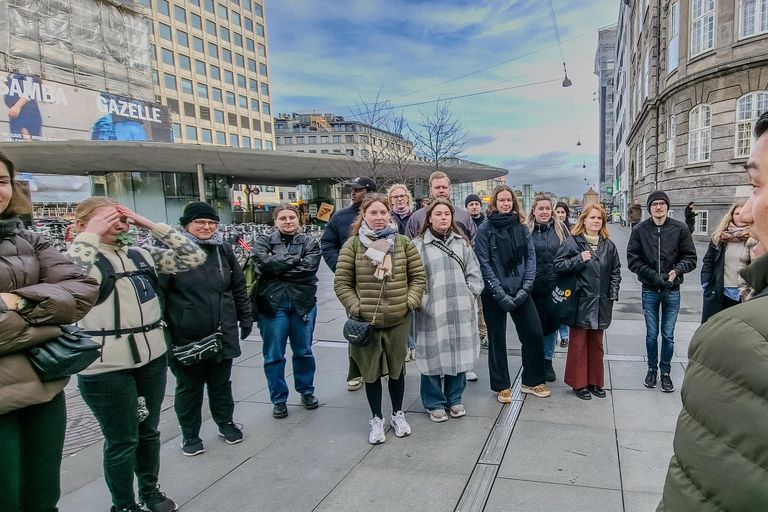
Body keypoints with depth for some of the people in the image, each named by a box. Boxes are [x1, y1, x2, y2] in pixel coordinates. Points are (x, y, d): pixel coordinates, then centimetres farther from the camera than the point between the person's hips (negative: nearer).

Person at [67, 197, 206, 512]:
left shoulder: (142, 255, 6)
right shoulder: (82, 255, -7)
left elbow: (194, 257, 0)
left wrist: (151, 225, -4)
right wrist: (90, 236, -19)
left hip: (152, 357, 5)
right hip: (106, 367, -5)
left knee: (149, 431, 20)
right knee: (122, 441, 9)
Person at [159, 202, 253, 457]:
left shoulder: (224, 250, 6)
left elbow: (239, 287, 12)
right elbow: (158, 292, -8)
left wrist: (246, 317, 13)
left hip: (223, 335, 4)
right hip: (185, 337, -3)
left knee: (221, 382, 18)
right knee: (189, 386, 13)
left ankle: (226, 423, 38)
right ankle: (190, 435, 30)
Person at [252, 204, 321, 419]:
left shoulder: (309, 242, 5)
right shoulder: (264, 241, 5)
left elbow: (308, 269, -11)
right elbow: (263, 263, -15)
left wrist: (277, 268, -12)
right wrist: (294, 260, -11)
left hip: (303, 303, 1)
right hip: (272, 304, -1)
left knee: (303, 351, 12)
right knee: (274, 355, 5)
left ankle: (306, 391, 32)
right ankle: (278, 399, 21)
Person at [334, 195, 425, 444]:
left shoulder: (404, 243, 3)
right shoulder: (352, 245, -4)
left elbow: (418, 276, 6)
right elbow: (342, 283, -3)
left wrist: (411, 302, -5)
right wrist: (356, 308, -10)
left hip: (398, 320, 2)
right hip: (366, 321, -1)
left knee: (396, 368, 16)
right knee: (371, 371, 10)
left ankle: (398, 414, 37)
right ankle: (376, 420, 30)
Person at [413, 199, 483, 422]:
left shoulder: (462, 243, 11)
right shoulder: (418, 245, 0)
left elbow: (475, 274, 11)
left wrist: (468, 297, 1)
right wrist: (423, 302, -9)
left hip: (461, 311, 3)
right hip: (432, 313, -3)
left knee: (459, 354, 10)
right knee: (434, 356, 3)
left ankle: (454, 399, 29)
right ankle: (435, 404, 21)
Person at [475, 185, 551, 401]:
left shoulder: (521, 227, 7)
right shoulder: (485, 229, -5)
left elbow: (531, 257, 4)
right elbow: (484, 264, -9)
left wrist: (526, 288, -8)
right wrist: (500, 293, -14)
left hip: (519, 291, 4)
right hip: (493, 294, -3)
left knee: (534, 334, 3)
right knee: (497, 339, 6)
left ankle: (531, 381, 22)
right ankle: (502, 386, 21)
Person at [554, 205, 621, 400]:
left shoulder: (608, 245, 10)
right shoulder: (572, 243, -4)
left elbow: (615, 271, 16)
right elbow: (558, 266, -7)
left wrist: (613, 294, 6)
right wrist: (579, 259, -17)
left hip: (601, 303, 5)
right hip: (580, 302, -4)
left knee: (596, 343, 14)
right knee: (578, 344, 2)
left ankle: (595, 382, 26)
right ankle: (579, 383, 14)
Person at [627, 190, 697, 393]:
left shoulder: (680, 229, -4)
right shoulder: (640, 230, -4)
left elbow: (690, 258, -1)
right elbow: (633, 260, -4)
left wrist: (677, 270, -20)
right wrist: (652, 275, -16)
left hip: (672, 290, 0)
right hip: (649, 290, 0)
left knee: (668, 336, 8)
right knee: (651, 335, 11)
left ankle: (665, 372, 25)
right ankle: (652, 369, 30)